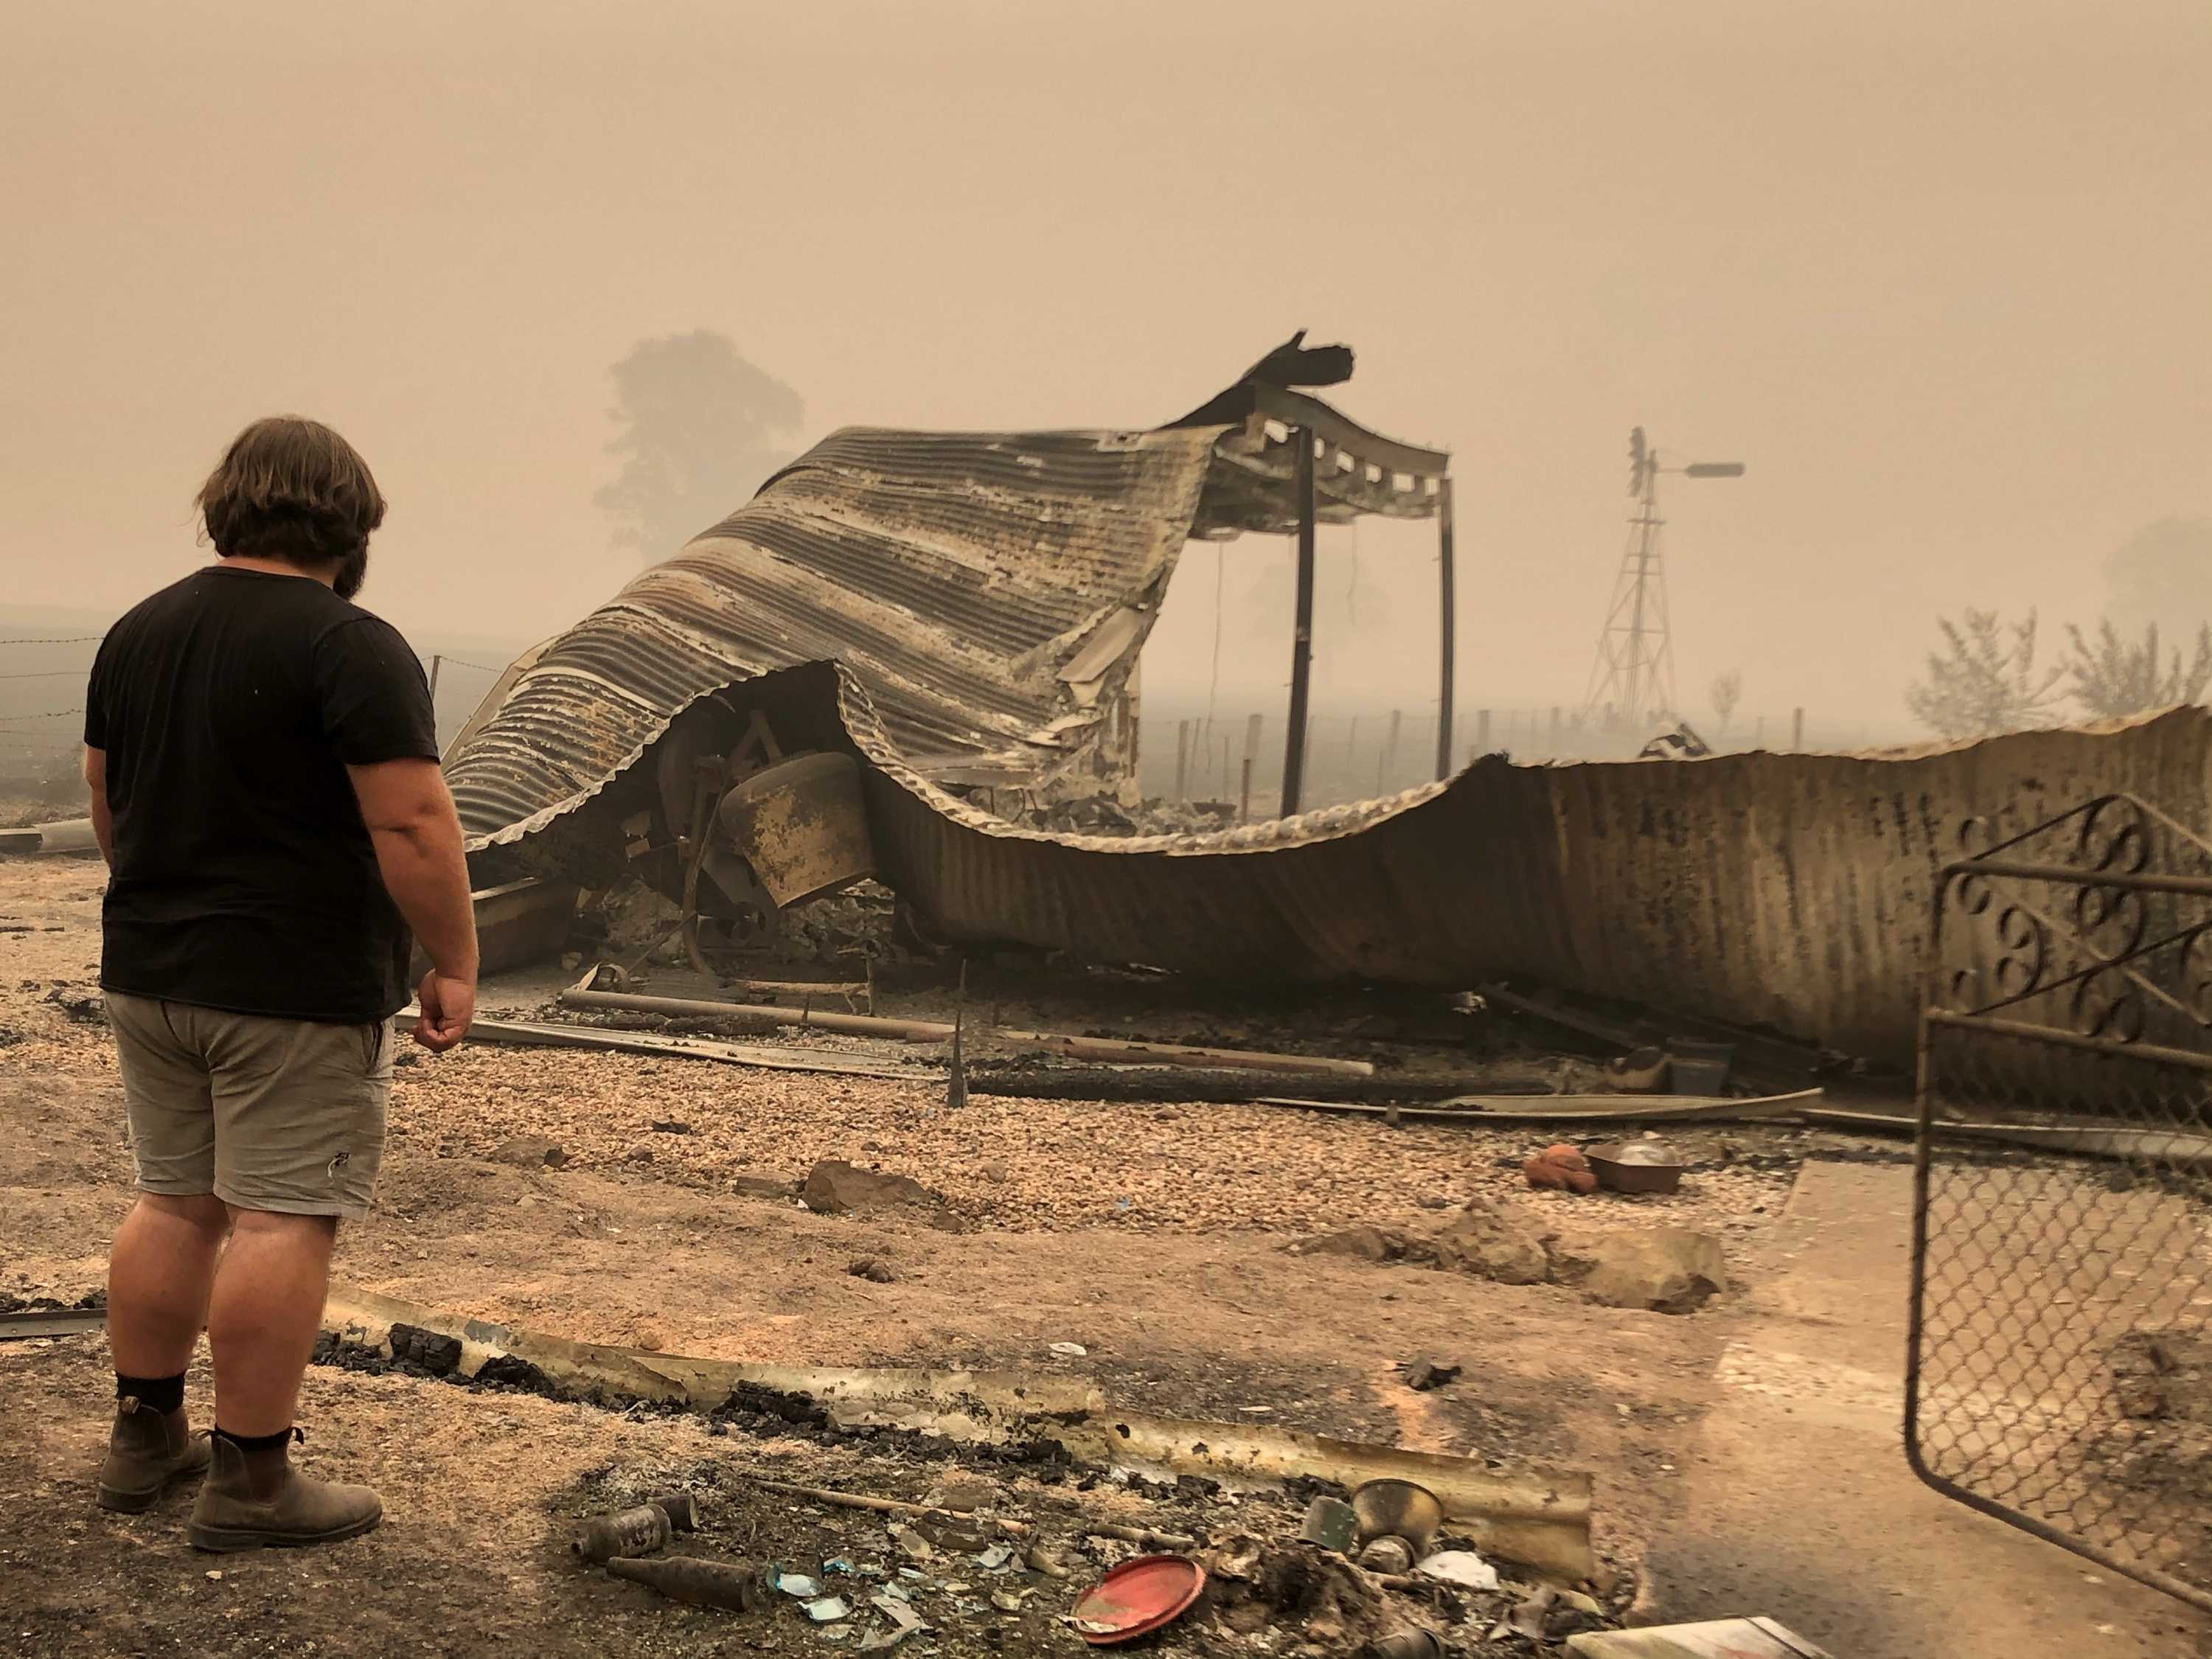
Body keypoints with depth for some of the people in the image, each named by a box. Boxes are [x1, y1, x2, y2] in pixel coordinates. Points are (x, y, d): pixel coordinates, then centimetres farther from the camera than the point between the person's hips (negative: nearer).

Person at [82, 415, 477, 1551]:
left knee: (176, 1202, 17)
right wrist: (453, 964, -11)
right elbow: (412, 827, -20)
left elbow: (106, 805, 18)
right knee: (282, 1222, -1)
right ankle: (249, 1483, 4)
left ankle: (143, 1438, 26)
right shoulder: (353, 648, -15)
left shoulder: (136, 633, 9)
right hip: (297, 989, -7)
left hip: (147, 974, 8)